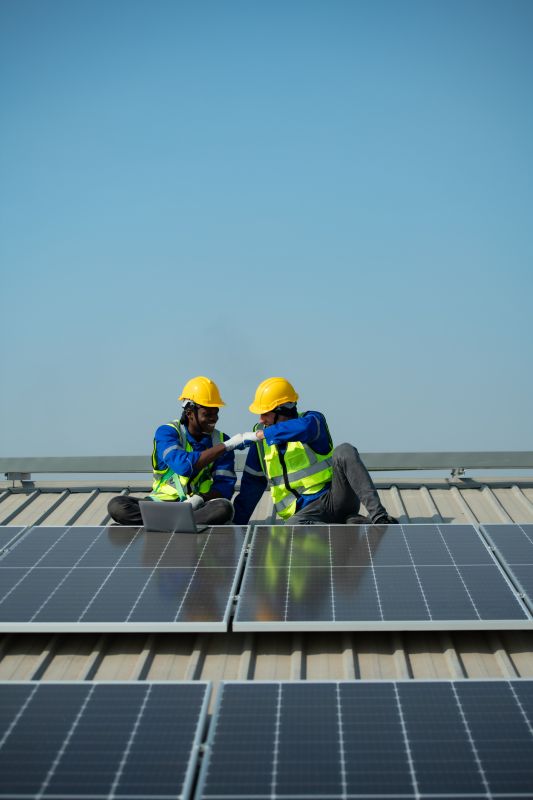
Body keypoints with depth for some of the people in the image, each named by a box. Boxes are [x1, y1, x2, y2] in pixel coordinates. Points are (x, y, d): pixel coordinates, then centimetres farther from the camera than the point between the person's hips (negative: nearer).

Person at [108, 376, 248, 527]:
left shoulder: (221, 440, 5)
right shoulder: (167, 432, -3)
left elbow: (225, 486, -2)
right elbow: (183, 465, -23)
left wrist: (199, 499, -23)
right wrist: (226, 446, -21)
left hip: (198, 507, 1)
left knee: (224, 508, -33)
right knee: (116, 505, -27)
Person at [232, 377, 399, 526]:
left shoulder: (313, 419, -5)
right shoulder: (261, 442, 9)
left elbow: (303, 428, -32)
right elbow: (250, 486, 16)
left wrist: (259, 434, -25)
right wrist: (236, 525, 14)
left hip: (336, 497, -2)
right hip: (307, 511, 2)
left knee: (344, 451, -31)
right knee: (294, 526, -36)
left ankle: (378, 516, -38)